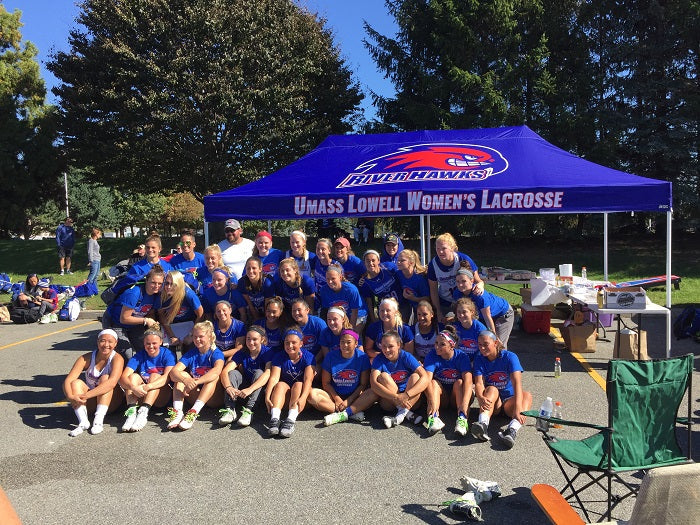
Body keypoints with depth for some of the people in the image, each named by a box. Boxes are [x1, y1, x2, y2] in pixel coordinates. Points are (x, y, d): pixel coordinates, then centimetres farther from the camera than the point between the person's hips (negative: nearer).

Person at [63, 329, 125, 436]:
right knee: (76, 383, -22)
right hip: (91, 403, 3)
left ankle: (99, 421, -36)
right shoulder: (86, 358, -9)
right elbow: (68, 380, -19)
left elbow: (111, 383, -35)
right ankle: (83, 422, -36)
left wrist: (85, 396, -43)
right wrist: (70, 397, -40)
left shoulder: (117, 359, -18)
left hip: (111, 401, -3)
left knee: (105, 378, -27)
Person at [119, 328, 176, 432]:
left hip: (161, 397, -2)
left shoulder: (167, 354, -5)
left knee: (155, 376, -26)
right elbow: (123, 377, -15)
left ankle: (143, 412, -42)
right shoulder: (139, 356, 0)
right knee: (133, 376, -20)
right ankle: (132, 412, -37)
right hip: (140, 396, 2)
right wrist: (133, 387, -38)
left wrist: (148, 386, -40)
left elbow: (167, 376, -23)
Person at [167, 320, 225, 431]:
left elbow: (217, 370, -31)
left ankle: (194, 412, -42)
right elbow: (173, 371, -13)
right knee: (182, 375, -14)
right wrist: (185, 380, -37)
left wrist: (195, 382, -44)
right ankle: (177, 411, -34)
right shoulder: (191, 354, 4)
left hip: (213, 398, -3)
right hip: (195, 397, 4)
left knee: (214, 377, -29)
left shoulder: (216, 353, -7)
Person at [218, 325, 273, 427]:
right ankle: (230, 410, -33)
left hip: (260, 390, -3)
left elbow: (268, 373, -31)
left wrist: (250, 389, -46)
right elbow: (225, 371, -17)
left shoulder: (267, 352, -13)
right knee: (233, 373, -19)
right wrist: (228, 387, -39)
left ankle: (248, 410, -38)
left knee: (258, 372, -28)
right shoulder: (242, 353, -4)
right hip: (242, 392, 3)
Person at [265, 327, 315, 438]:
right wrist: (267, 396, -31)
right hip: (285, 398, 1)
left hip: (300, 391, -1)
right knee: (281, 384, -27)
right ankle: (274, 418, -45)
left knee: (298, 385, -30)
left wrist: (302, 398, -37)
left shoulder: (308, 357, -7)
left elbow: (308, 380, -20)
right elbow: (274, 378, -14)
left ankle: (291, 420, -45)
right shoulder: (279, 357, -1)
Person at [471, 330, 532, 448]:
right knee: (491, 390, -29)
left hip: (509, 400, 0)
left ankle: (512, 430, -54)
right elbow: (479, 383, -17)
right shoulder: (479, 360, -4)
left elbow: (517, 383, -24)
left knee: (527, 395, -28)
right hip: (492, 403, 1)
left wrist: (517, 408, -39)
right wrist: (481, 398, -41)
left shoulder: (509, 357, -11)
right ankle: (483, 425, -53)